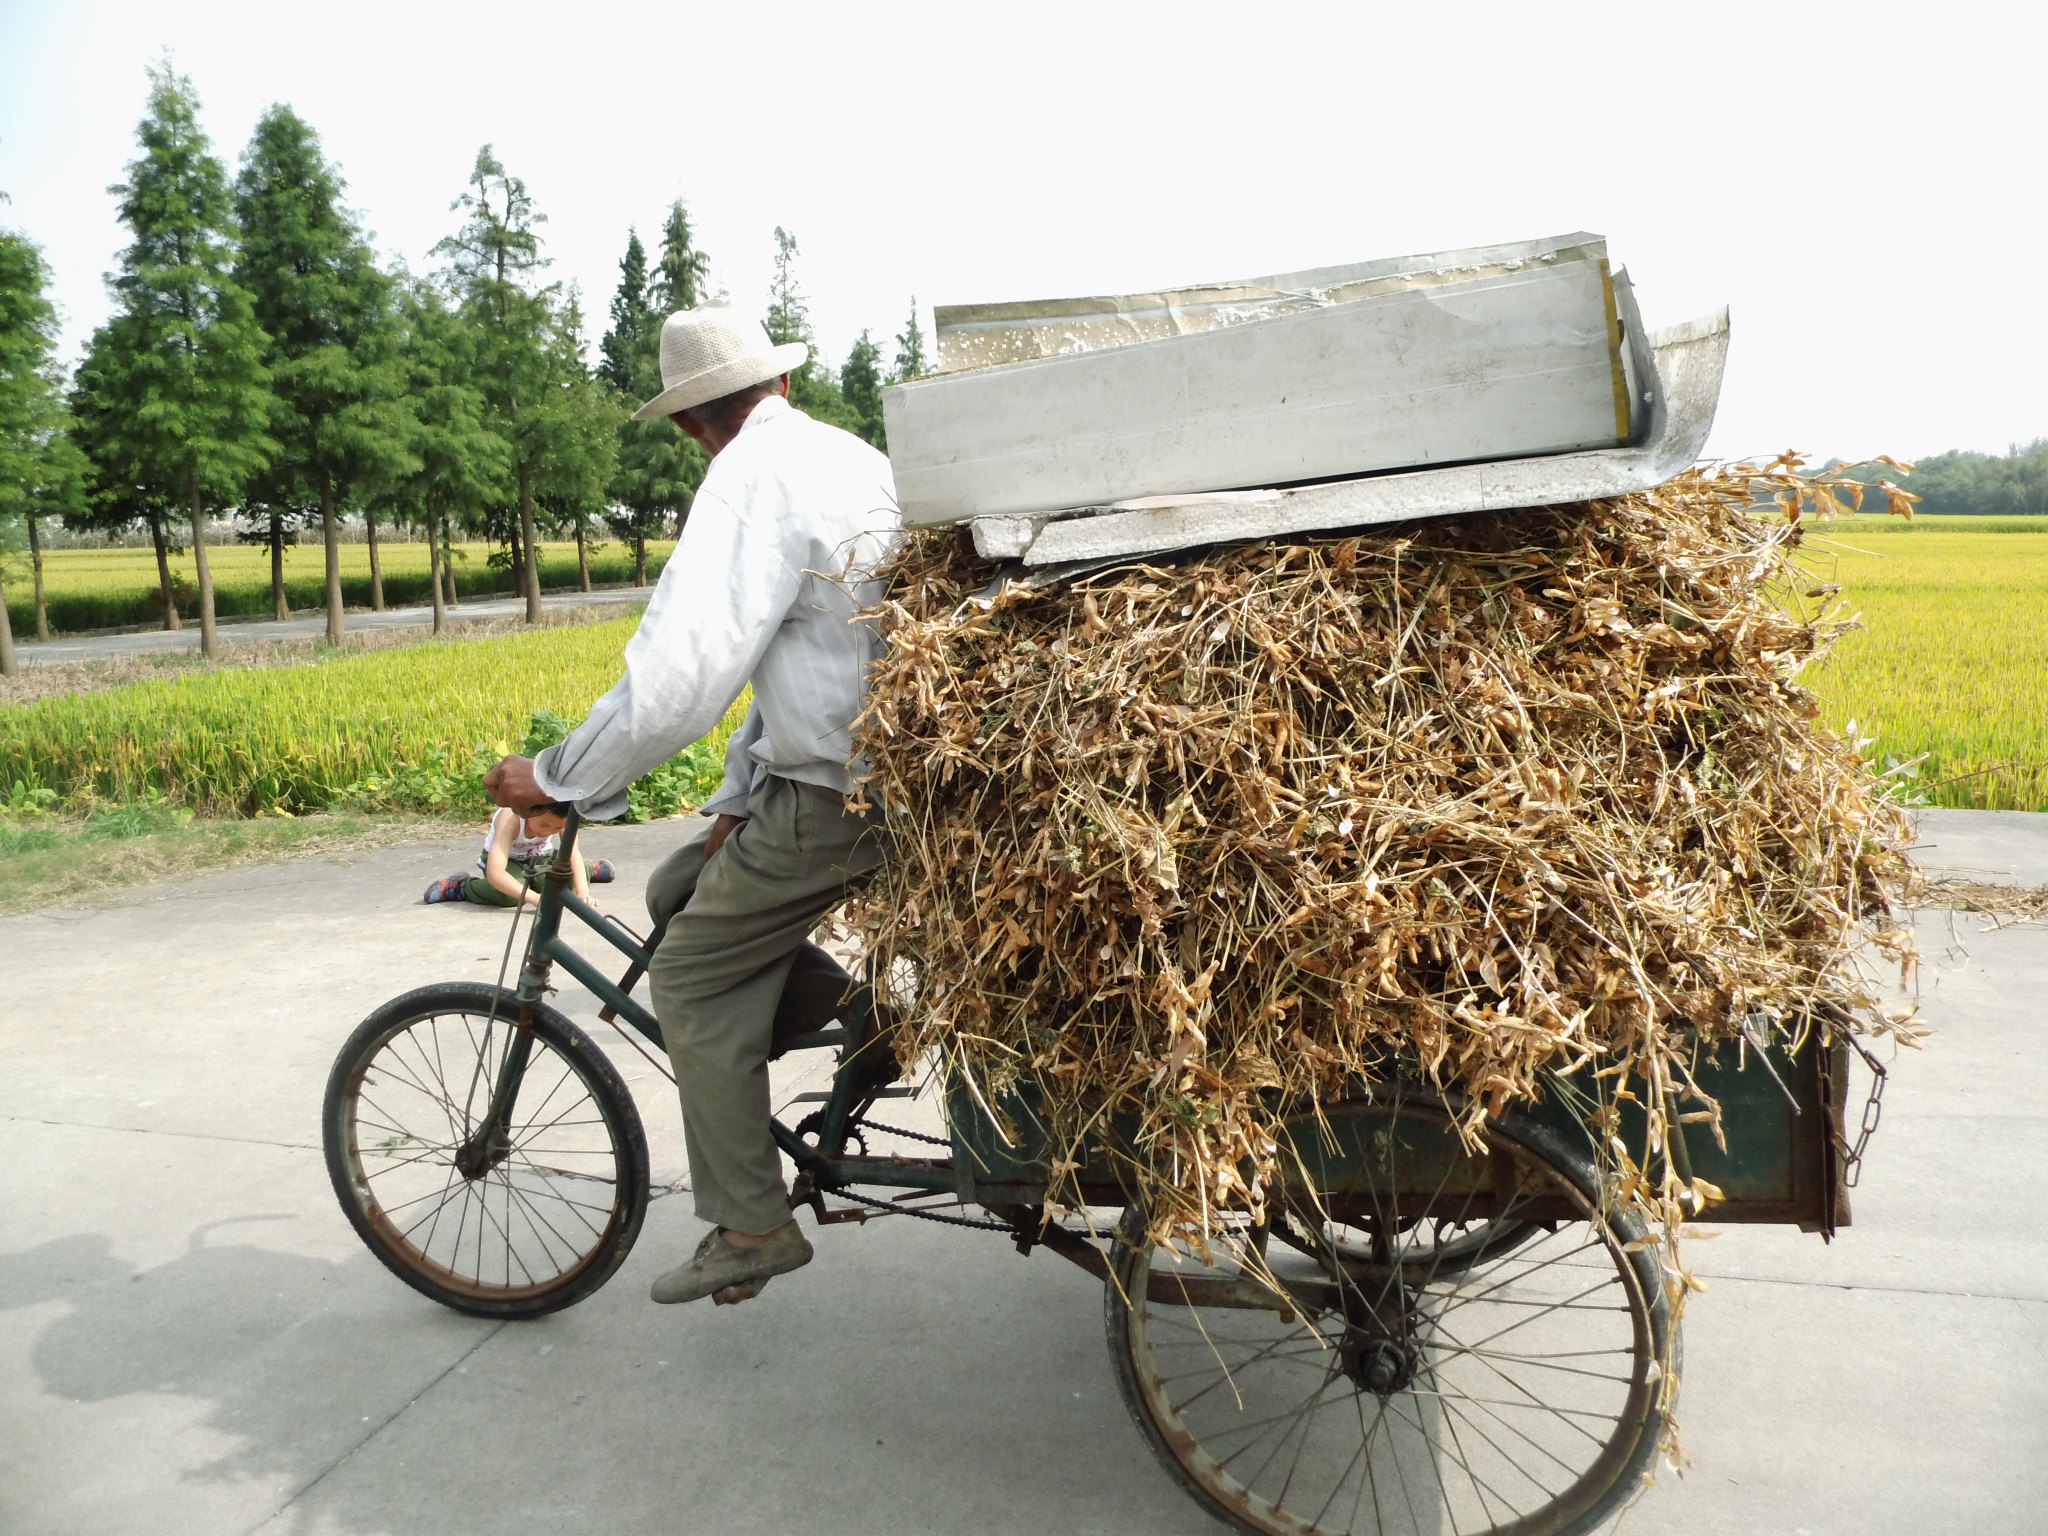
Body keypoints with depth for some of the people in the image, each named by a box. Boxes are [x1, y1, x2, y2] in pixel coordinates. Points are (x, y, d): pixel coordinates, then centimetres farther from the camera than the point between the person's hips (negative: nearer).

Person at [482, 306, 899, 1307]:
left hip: (836, 793, -9)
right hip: (893, 763, 9)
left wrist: (557, 780, -10)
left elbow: (682, 668, -22)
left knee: (692, 972, 3)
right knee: (682, 892, 19)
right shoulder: (846, 456, 16)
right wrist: (737, 801, 15)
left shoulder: (756, 475, -14)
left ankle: (748, 1228, 10)